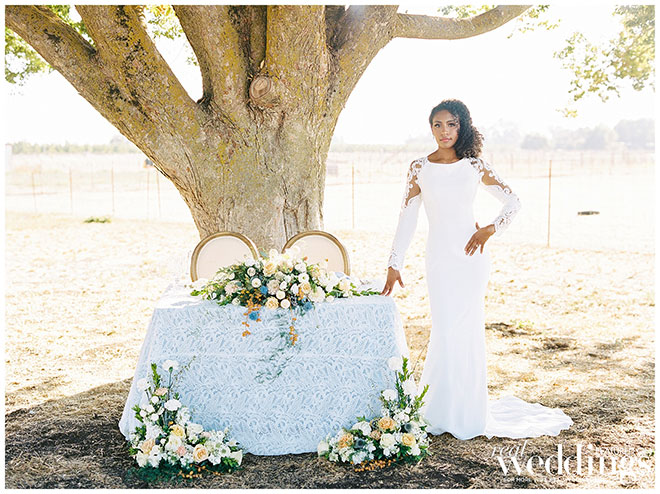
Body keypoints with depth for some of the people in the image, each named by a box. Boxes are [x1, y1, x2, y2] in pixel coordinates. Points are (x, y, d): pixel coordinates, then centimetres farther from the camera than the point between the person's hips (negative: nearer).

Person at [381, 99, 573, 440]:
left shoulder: (475, 166, 4)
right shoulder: (420, 168, 5)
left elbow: (513, 202, 12)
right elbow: (407, 217, 4)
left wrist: (490, 229, -4)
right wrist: (395, 264, 1)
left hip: (470, 255, 0)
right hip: (439, 256, 1)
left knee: (464, 329, -1)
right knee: (446, 330, -1)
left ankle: (466, 413, 14)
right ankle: (442, 411, 15)